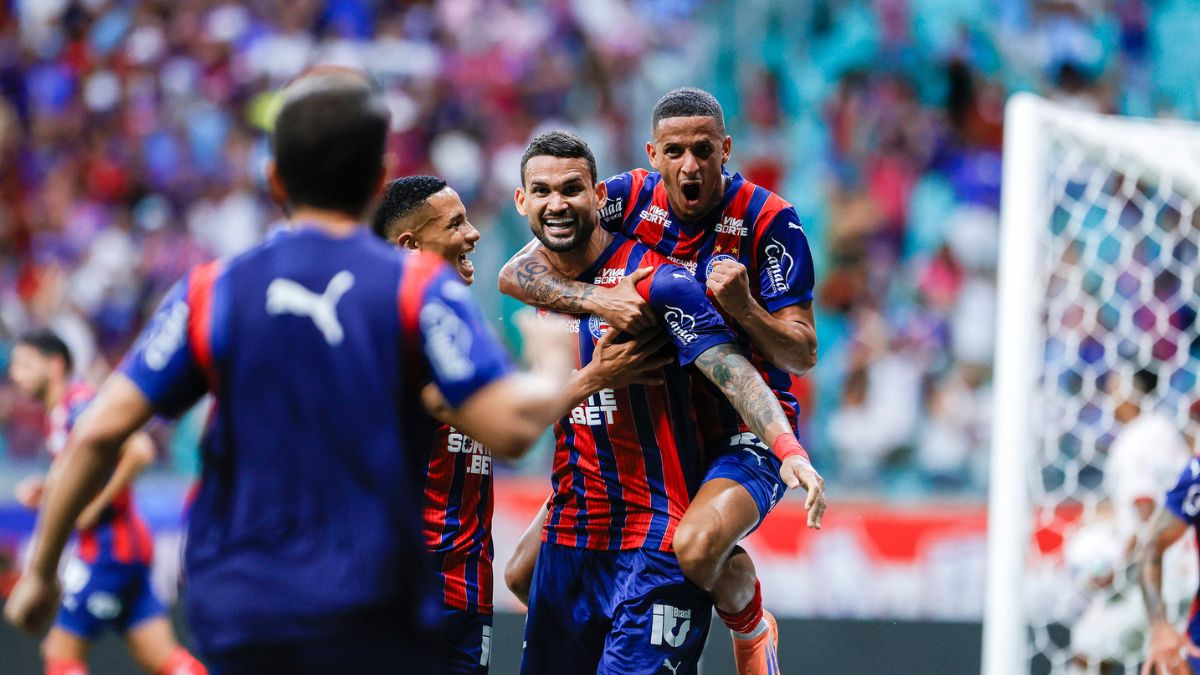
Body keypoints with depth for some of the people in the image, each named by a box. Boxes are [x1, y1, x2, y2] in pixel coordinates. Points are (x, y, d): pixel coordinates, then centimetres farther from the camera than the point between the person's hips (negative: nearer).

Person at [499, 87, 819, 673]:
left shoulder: (768, 221, -16)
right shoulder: (629, 199, -8)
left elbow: (802, 356, -15)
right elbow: (516, 274, -14)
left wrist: (742, 306, -33)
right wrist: (597, 300, -32)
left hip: (748, 428, -4)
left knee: (696, 547, -35)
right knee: (527, 575, 0)